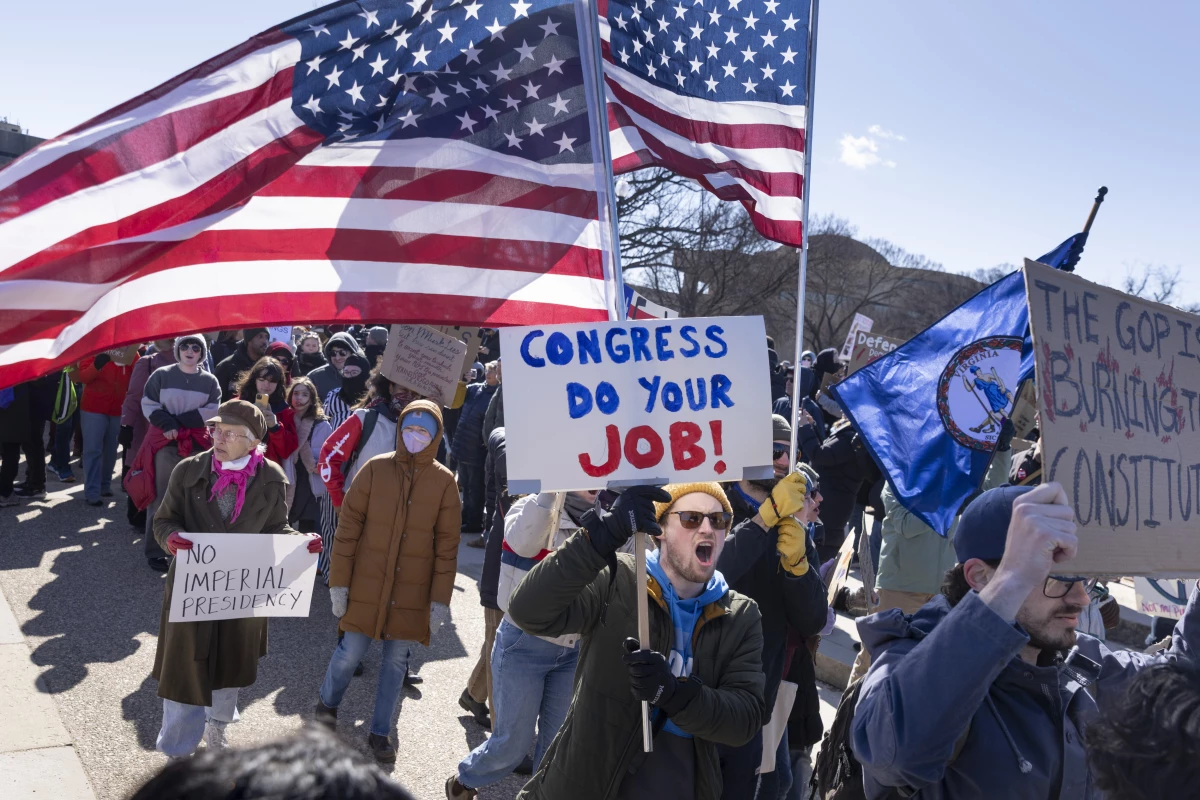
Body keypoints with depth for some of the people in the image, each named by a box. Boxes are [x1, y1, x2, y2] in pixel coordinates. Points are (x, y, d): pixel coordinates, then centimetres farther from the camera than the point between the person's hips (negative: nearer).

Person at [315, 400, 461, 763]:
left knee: (396, 661, 9)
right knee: (351, 652, 6)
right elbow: (348, 528, -4)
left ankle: (380, 732, 28)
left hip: (413, 593, 1)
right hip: (366, 586, -1)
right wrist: (338, 582, -6)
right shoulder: (374, 469, -6)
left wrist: (440, 599, -4)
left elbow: (447, 545, -1)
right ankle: (327, 703, 37)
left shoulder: (444, 481, -3)